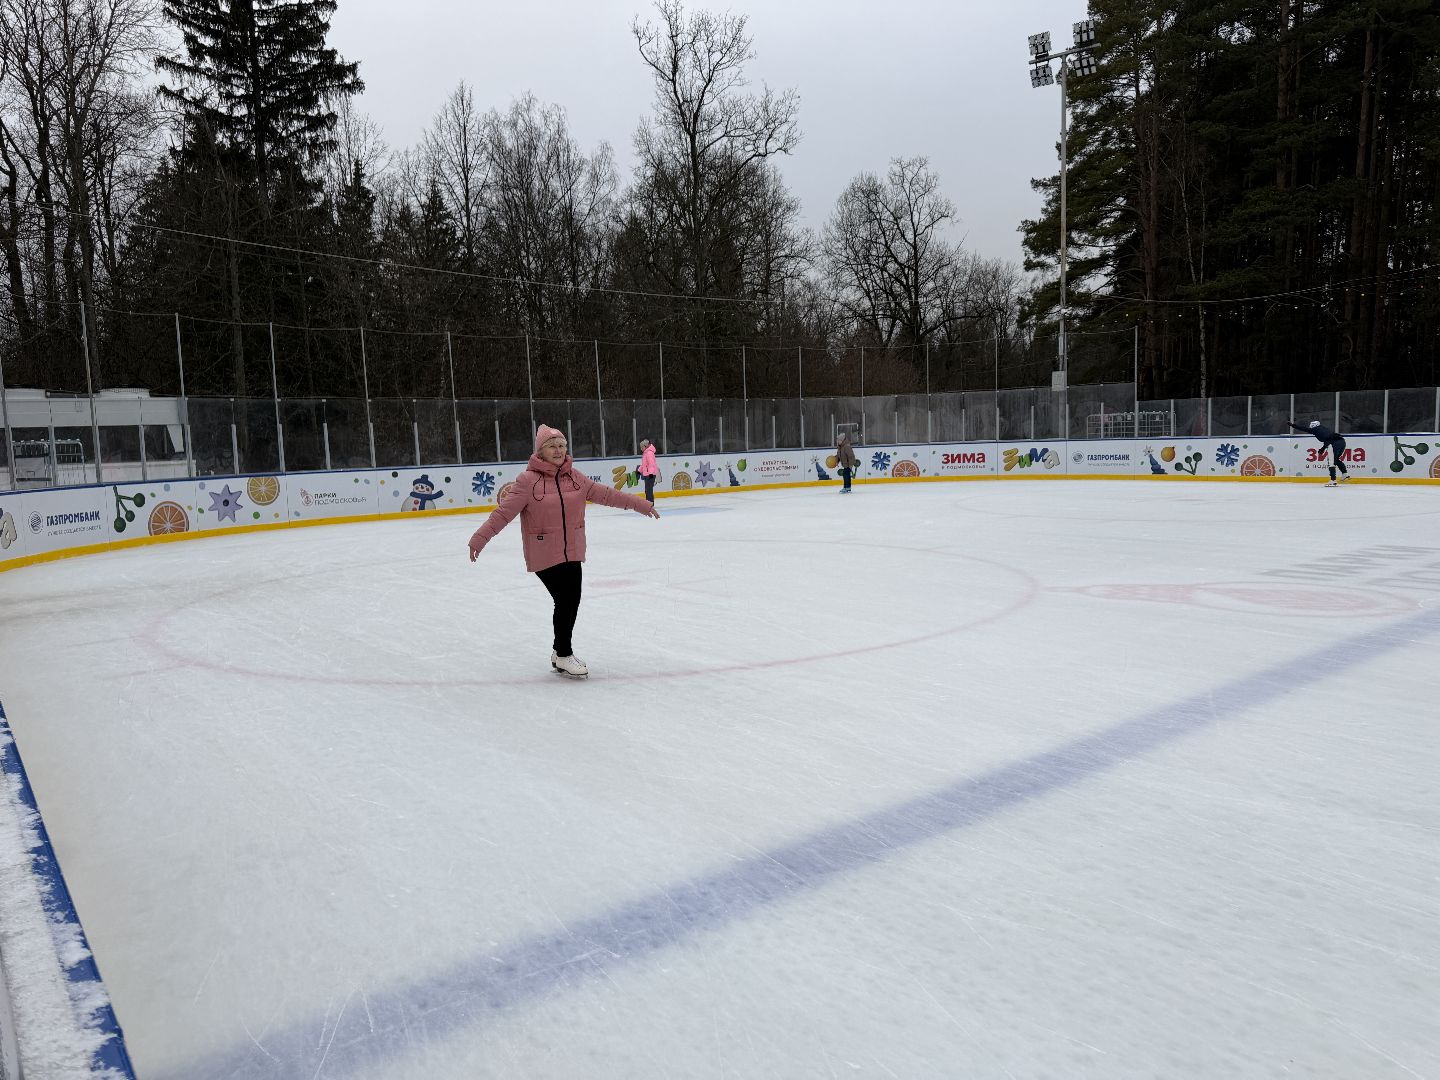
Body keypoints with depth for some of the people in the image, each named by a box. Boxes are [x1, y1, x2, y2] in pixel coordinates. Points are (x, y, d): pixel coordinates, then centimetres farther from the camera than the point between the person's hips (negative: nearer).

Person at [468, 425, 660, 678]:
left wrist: (638, 503, 11)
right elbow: (504, 511, -15)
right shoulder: (528, 480, -12)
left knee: (572, 600, 11)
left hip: (572, 552, 6)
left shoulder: (574, 476, 4)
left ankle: (560, 650, 32)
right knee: (565, 600, -6)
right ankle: (563, 656, 14)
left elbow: (603, 494, 10)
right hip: (544, 555, -6)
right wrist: (480, 538, -22)